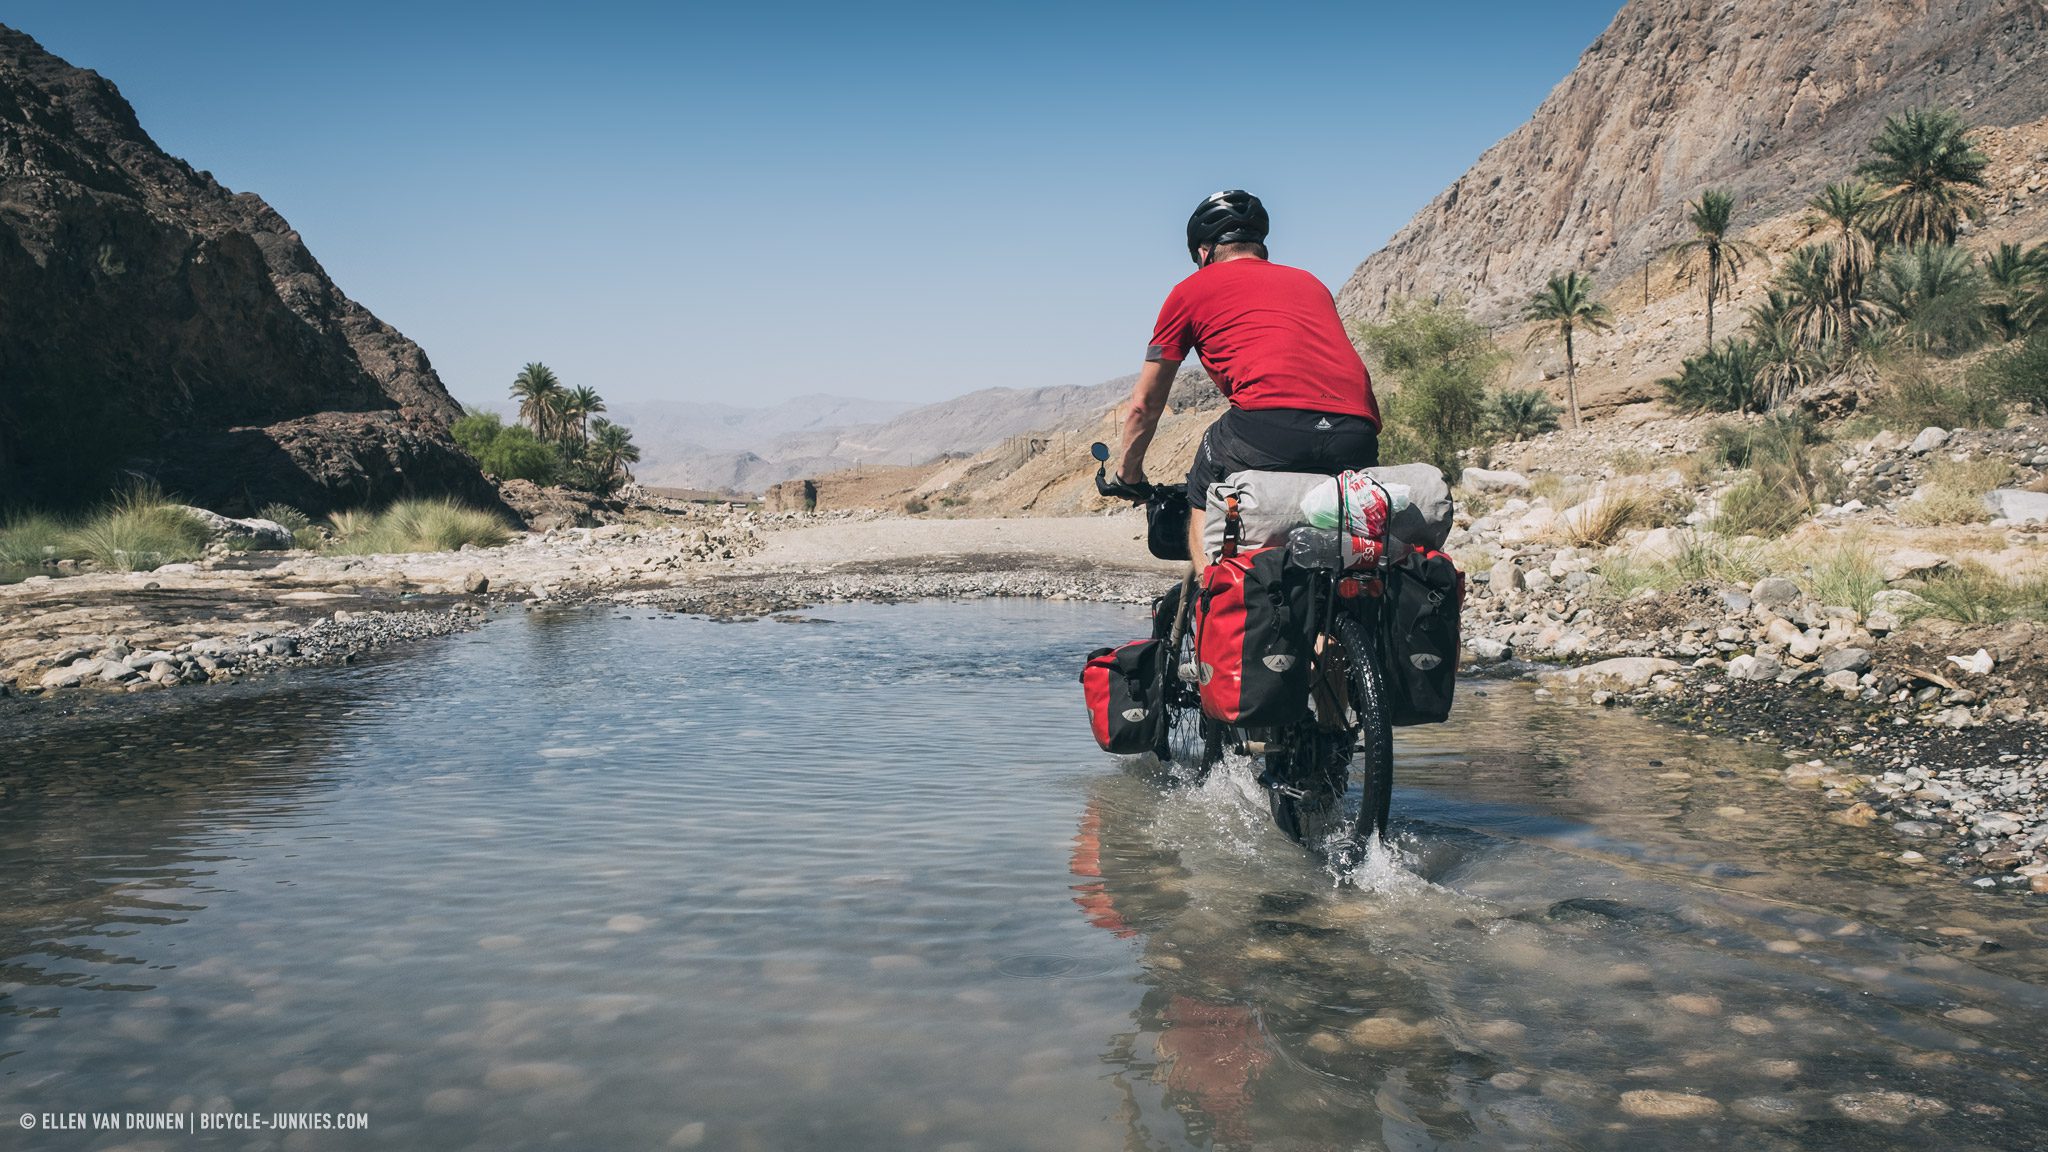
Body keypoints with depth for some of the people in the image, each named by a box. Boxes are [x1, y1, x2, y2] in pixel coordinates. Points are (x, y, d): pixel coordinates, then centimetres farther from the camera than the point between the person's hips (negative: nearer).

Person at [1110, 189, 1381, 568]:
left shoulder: (1191, 290, 21)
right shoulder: (1310, 282, 34)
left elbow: (1145, 405, 26)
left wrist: (1128, 473, 42)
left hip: (1271, 422, -4)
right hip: (1359, 434, 4)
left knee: (1204, 504, 21)